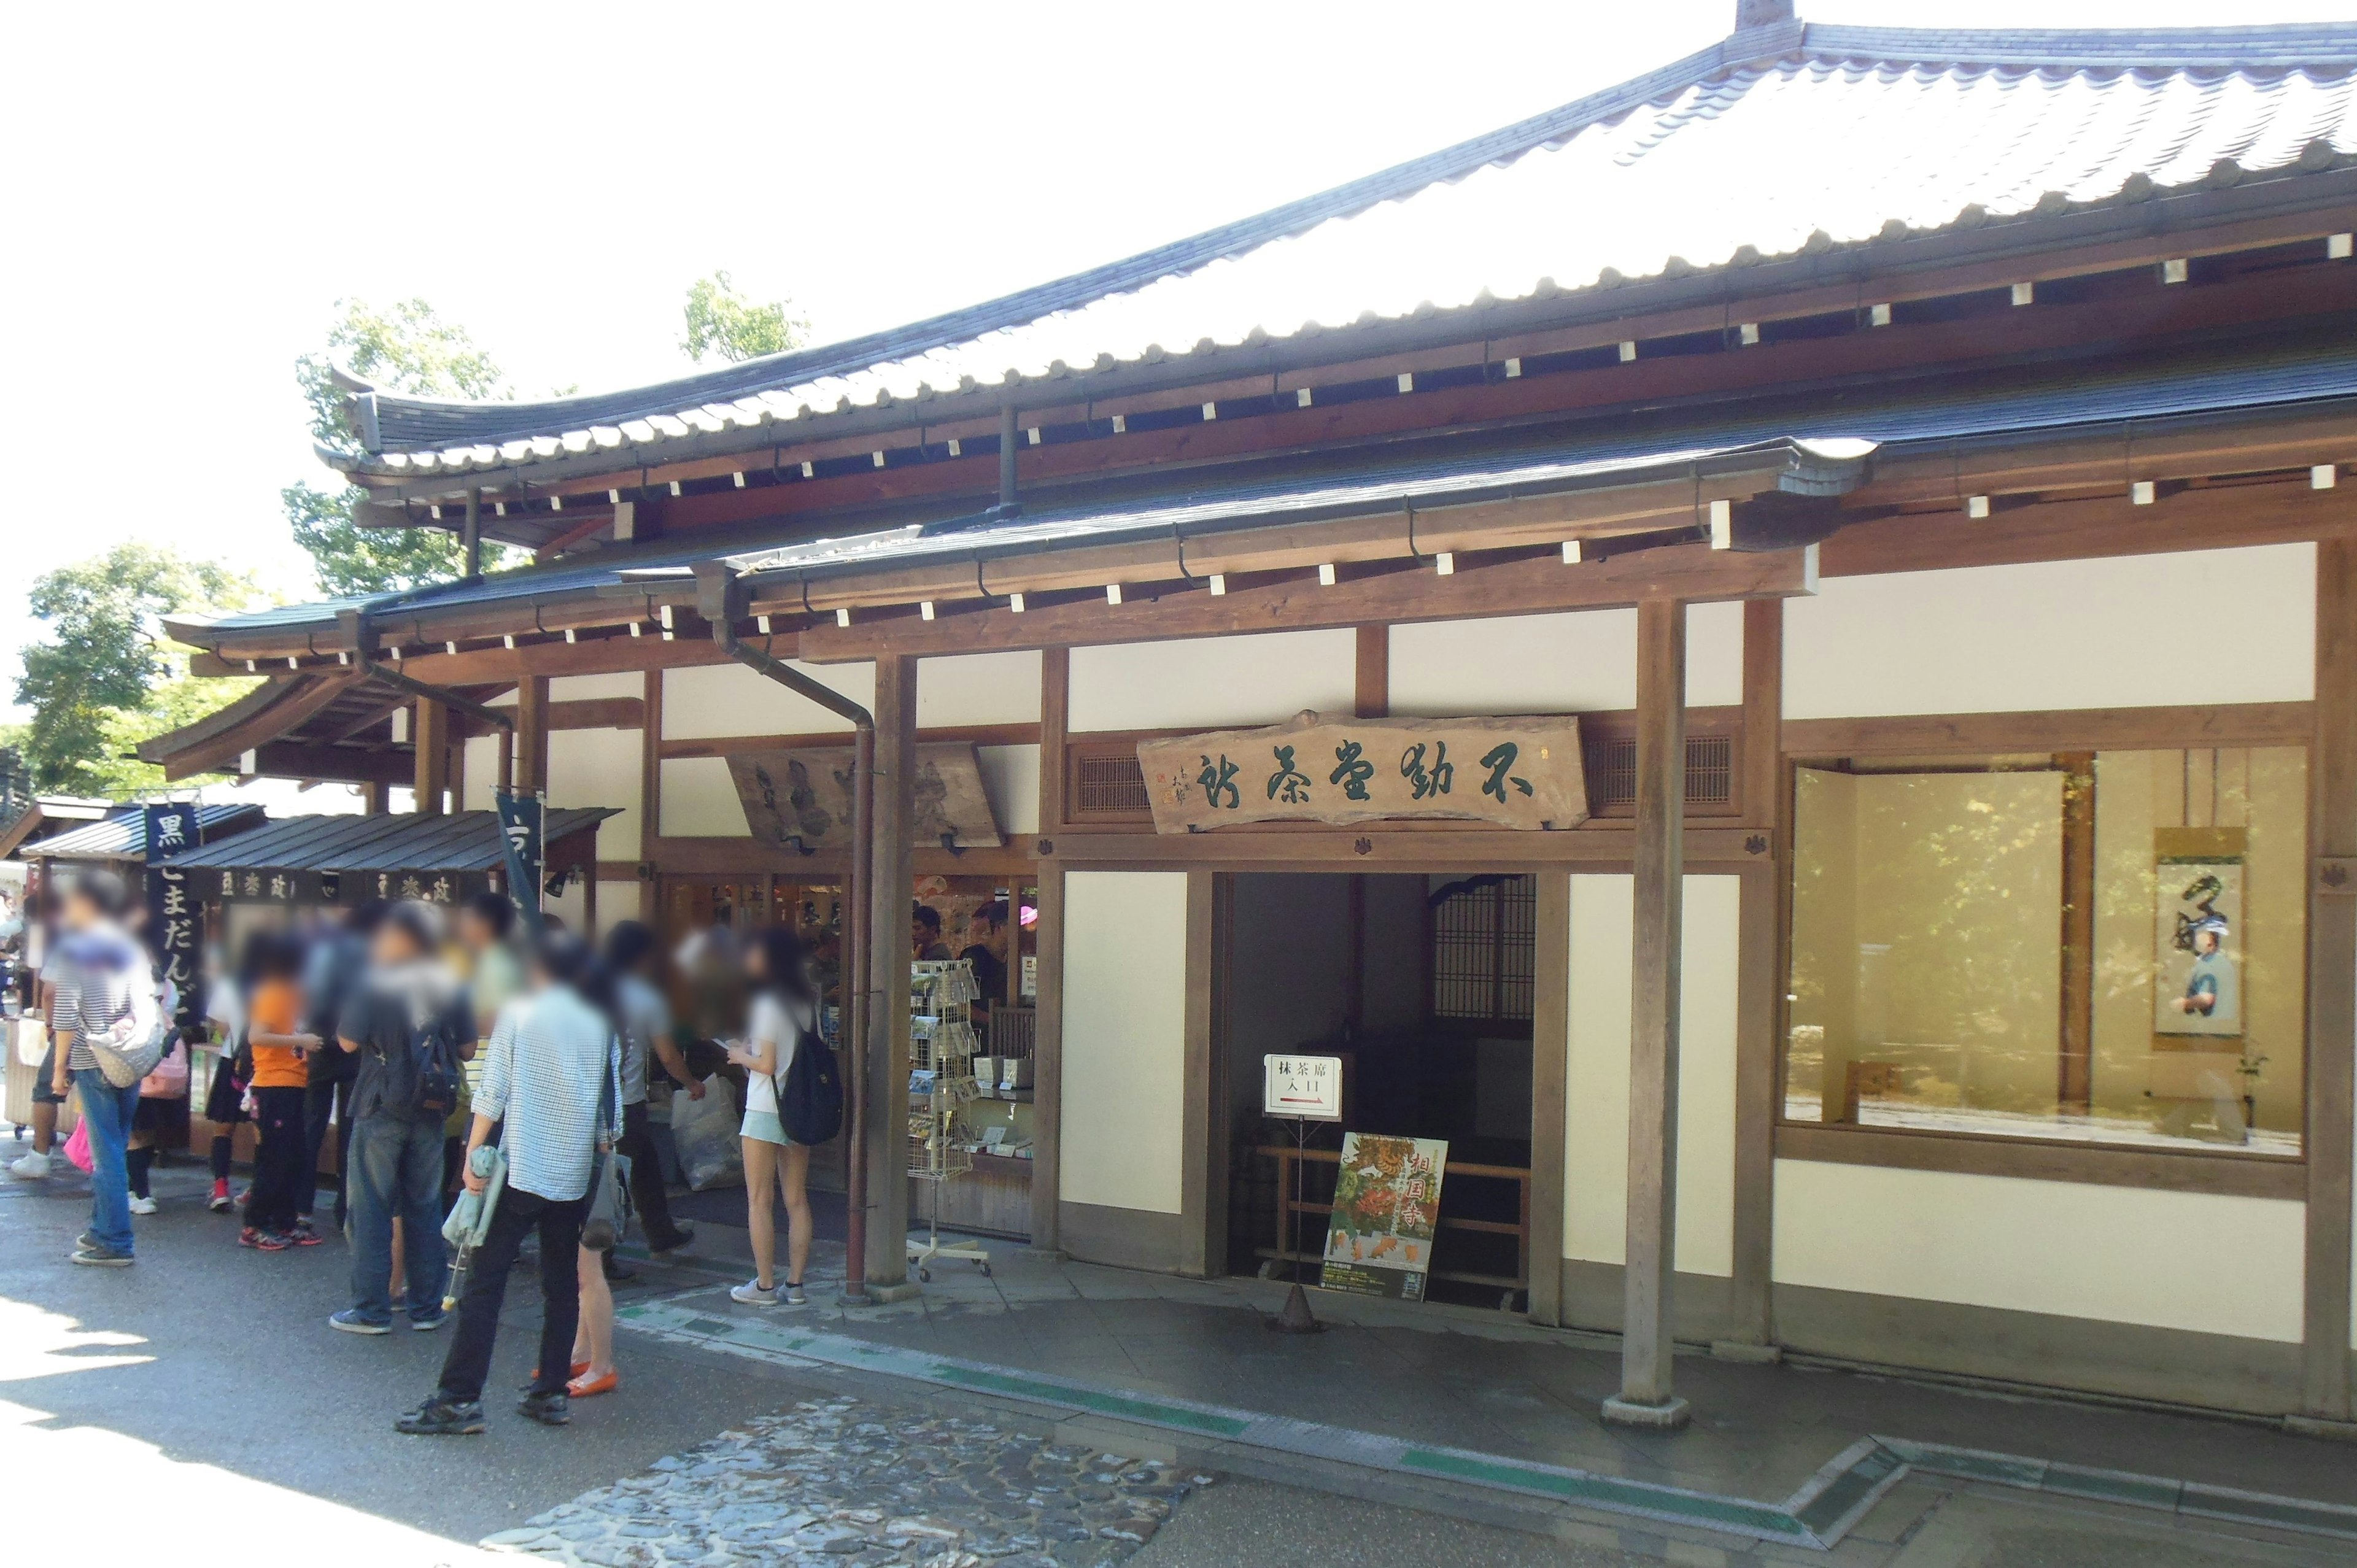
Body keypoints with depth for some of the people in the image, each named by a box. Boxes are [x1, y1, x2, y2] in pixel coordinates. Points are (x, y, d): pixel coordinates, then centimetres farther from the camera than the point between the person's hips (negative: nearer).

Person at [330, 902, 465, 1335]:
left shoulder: (375, 982, -11)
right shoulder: (449, 985, 1)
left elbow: (348, 1042, -9)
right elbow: (466, 1046, 6)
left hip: (380, 1109, -4)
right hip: (430, 1113, 4)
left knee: (372, 1210, 4)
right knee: (424, 1208, 11)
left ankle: (372, 1310, 7)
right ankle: (427, 1308, 15)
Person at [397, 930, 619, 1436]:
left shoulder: (518, 1015, -3)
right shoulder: (603, 1024, 5)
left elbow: (492, 1094, -7)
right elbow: (611, 1101, 5)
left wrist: (473, 1156, -2)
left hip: (520, 1169, -4)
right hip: (576, 1172, 4)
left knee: (486, 1281, -2)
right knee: (563, 1283, 11)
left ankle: (459, 1399, -4)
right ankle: (551, 1393, 13)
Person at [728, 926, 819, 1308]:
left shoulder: (768, 1003, -13)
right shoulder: (807, 1003, 8)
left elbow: (767, 1064, -16)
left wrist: (741, 1056, 3)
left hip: (765, 1111, -7)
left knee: (759, 1200, 2)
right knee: (797, 1200, 8)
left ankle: (764, 1285, 4)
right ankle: (795, 1285, 11)